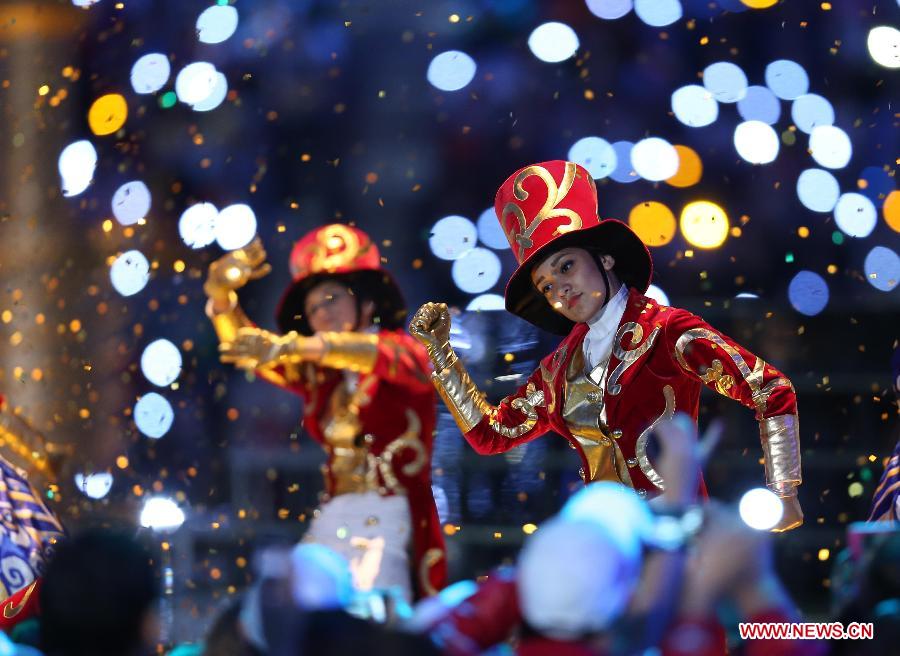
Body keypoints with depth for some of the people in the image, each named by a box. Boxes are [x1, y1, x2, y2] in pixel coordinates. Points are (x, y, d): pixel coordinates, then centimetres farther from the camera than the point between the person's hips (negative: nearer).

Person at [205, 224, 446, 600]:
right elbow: (242, 346, 16)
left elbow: (384, 355, -17)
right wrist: (222, 293, -3)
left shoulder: (406, 354, 5)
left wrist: (290, 346, -30)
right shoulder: (319, 376, 19)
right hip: (331, 524, 5)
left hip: (387, 522, -5)